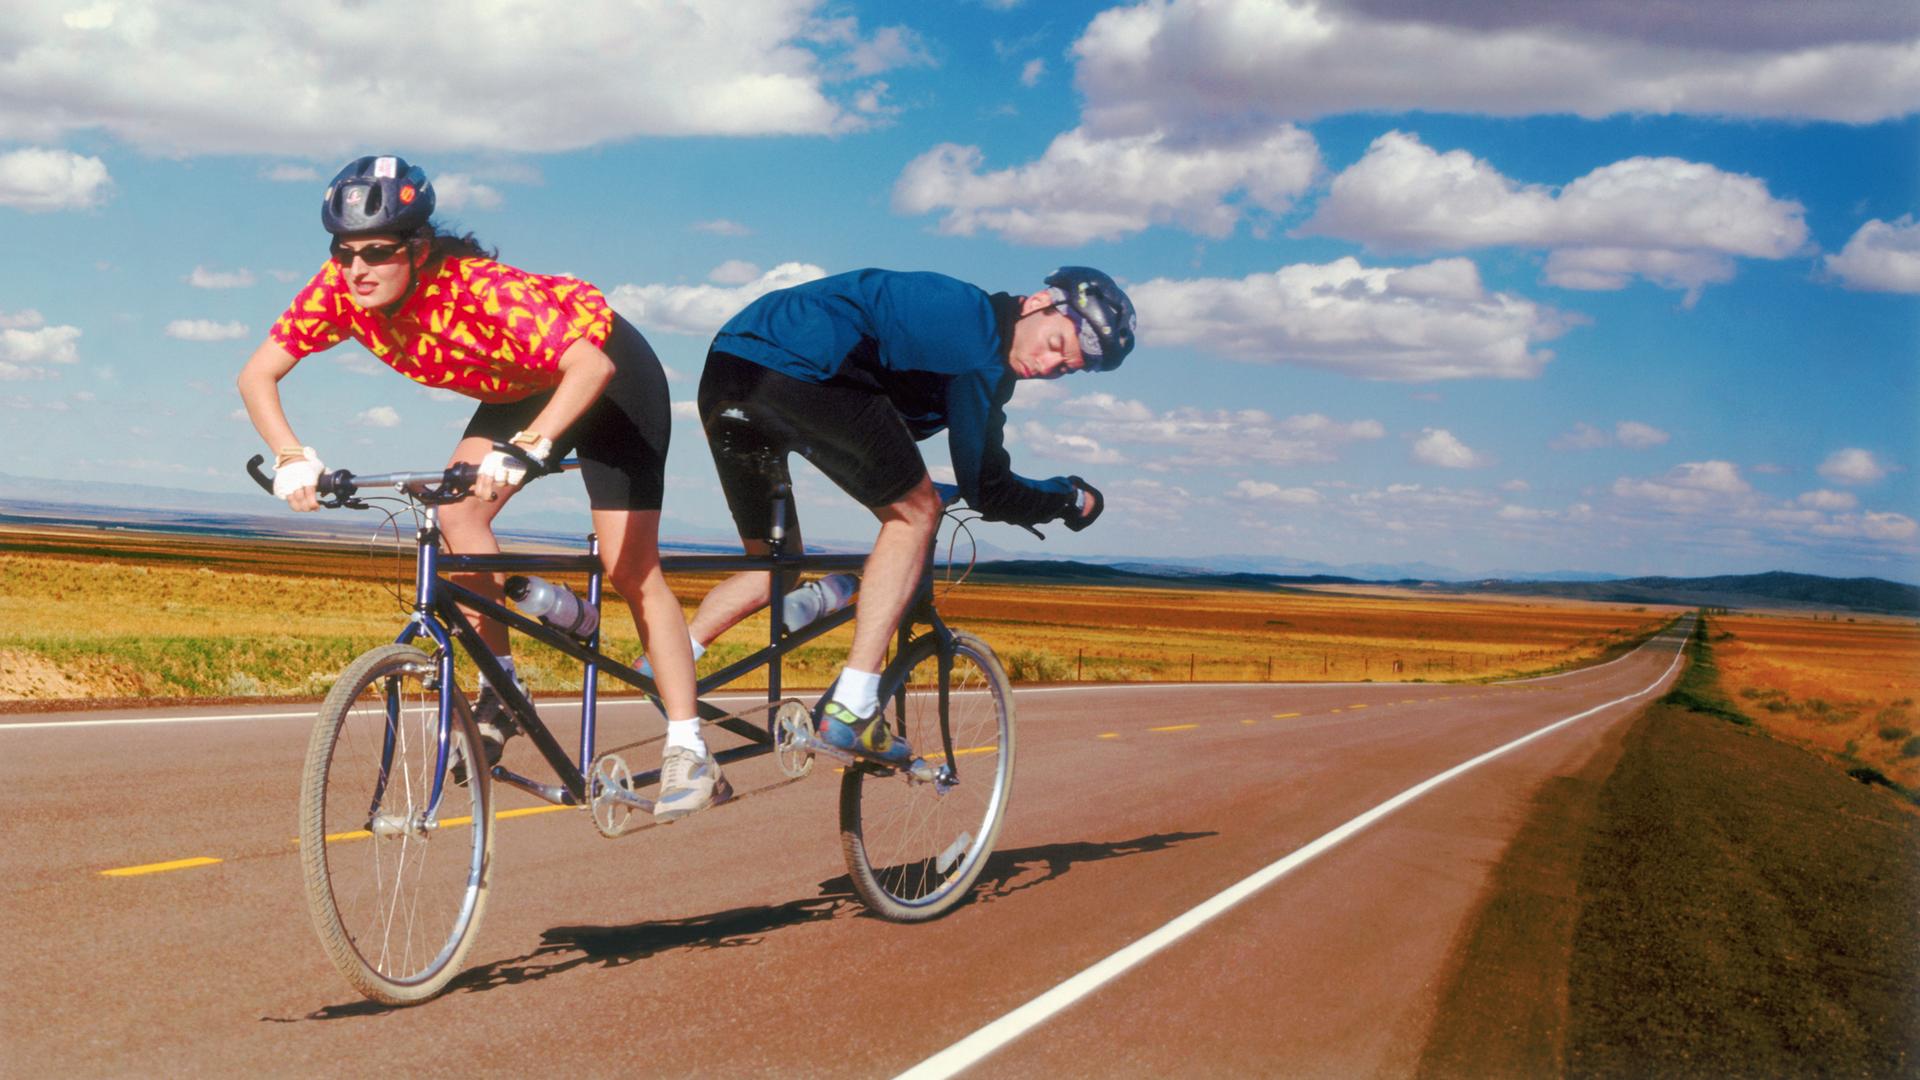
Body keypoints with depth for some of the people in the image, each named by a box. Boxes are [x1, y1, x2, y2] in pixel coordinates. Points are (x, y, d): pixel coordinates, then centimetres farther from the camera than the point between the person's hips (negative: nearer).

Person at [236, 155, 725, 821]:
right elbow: (258, 375, -16)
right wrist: (292, 458, -31)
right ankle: (501, 688, -4)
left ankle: (689, 754, -8)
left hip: (606, 373, -6)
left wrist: (525, 448, -59)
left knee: (630, 567, -11)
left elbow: (591, 368, -48)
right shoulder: (340, 290, -21)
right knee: (458, 510, -18)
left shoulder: (477, 289, -38)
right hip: (519, 388, 6)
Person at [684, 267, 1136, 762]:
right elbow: (986, 491, 2)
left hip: (722, 375, 10)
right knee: (915, 513, 2)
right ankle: (851, 709, -5)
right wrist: (1072, 498, 16)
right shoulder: (977, 329, -3)